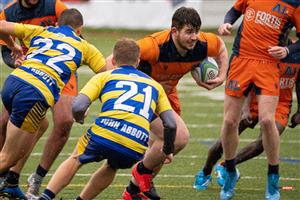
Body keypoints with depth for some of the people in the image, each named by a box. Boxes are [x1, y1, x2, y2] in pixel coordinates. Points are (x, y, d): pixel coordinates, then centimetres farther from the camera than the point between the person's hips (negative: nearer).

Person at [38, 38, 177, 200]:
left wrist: (79, 118, 28)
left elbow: (77, 107, 5)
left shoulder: (104, 76, 19)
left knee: (75, 160, 26)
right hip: (135, 151, 2)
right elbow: (171, 124, 18)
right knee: (111, 167, 35)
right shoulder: (154, 84, 28)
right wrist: (168, 151, 34)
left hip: (104, 134, -2)